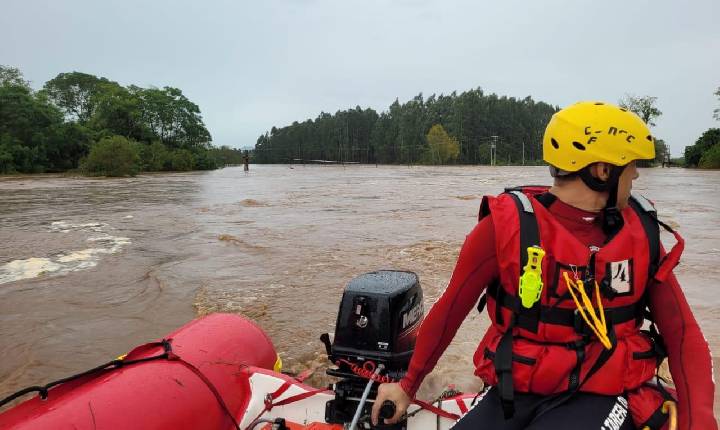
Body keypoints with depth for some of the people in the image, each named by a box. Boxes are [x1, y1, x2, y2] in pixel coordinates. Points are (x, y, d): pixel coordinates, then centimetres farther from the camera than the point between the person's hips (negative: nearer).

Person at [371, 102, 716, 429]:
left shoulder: (641, 233, 1)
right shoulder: (507, 225, -11)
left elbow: (683, 333, 5)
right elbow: (450, 308, -3)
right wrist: (408, 386, 6)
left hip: (601, 395, 2)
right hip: (513, 391, -1)